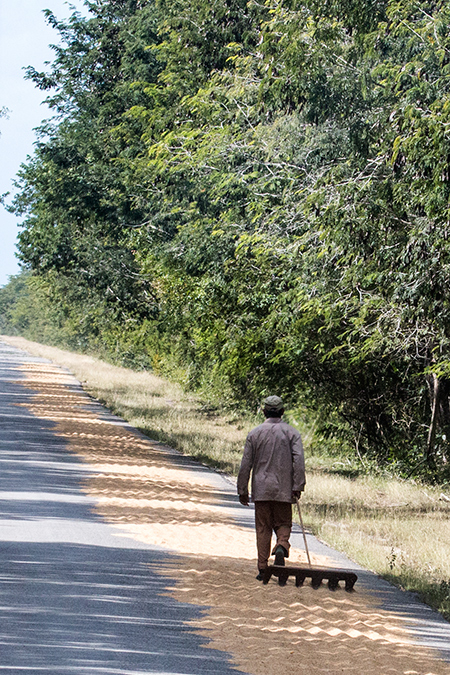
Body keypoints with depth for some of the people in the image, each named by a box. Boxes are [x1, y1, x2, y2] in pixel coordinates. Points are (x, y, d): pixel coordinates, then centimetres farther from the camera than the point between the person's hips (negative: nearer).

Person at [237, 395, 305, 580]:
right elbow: (299, 460, -11)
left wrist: (242, 490, 10)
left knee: (263, 528, 5)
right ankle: (281, 546, -19)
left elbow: (245, 464, 4)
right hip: (283, 489, 0)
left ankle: (263, 569, 1)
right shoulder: (291, 433, 1)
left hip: (261, 489, 0)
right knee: (283, 523, 12)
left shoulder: (255, 433, 3)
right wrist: (298, 486, -10)